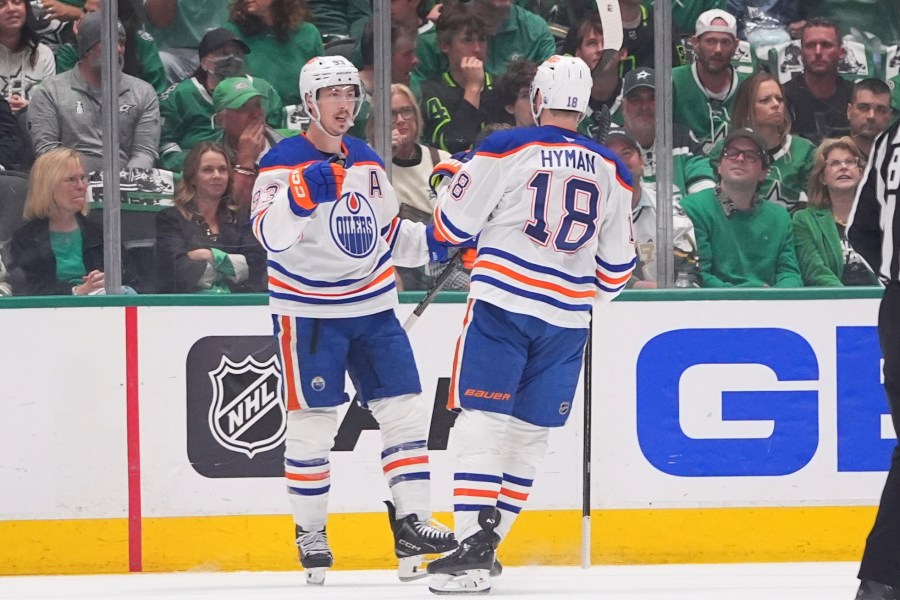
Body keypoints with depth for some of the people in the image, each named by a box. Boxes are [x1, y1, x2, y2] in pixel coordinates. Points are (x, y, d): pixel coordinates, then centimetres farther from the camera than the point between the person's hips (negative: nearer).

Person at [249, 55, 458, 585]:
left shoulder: (369, 162, 12)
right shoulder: (283, 163, -8)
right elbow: (270, 236, -21)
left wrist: (433, 241, 6)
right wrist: (301, 195, -36)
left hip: (373, 307, 6)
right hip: (309, 312, -6)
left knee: (405, 411, -1)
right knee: (313, 422, -3)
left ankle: (411, 524, 3)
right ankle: (311, 534, 11)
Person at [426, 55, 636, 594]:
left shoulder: (507, 150, -4)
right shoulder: (612, 173, 11)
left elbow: (453, 225, 1)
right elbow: (617, 264, 16)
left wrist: (452, 181, 23)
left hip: (503, 304, -4)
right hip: (567, 317, 4)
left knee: (483, 422, -6)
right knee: (531, 432, 11)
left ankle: (473, 548, -17)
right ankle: (486, 544, 13)